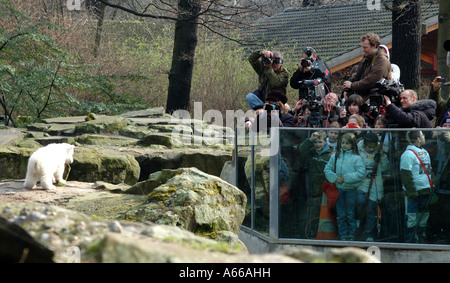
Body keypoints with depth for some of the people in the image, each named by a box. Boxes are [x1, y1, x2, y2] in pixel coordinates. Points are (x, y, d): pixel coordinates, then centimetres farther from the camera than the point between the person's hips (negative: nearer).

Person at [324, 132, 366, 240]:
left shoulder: (356, 158, -6)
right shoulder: (335, 156, 6)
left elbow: (361, 173, -13)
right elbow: (327, 169, 7)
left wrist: (346, 178, -16)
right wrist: (335, 178, -10)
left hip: (351, 189, -3)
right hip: (338, 189, 3)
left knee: (350, 214, 6)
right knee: (340, 215, 7)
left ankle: (351, 235, 16)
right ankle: (343, 236, 14)